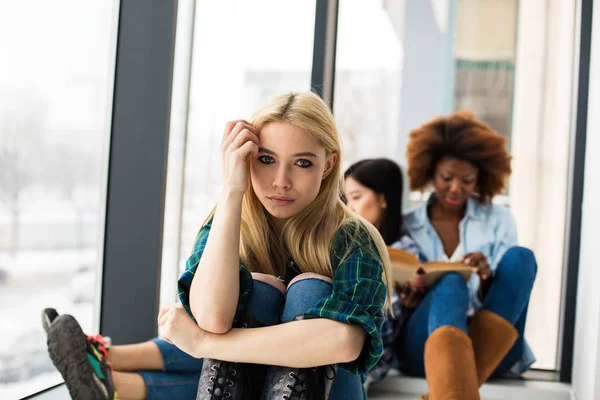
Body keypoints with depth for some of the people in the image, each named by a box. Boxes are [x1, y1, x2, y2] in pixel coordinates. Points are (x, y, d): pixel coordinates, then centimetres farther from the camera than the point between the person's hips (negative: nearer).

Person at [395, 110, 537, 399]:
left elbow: (501, 293, 8)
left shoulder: (498, 220, 15)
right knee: (450, 282, -34)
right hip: (423, 347, -1)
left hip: (491, 347, 2)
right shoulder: (405, 227, 12)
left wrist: (486, 280, -15)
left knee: (520, 258, -22)